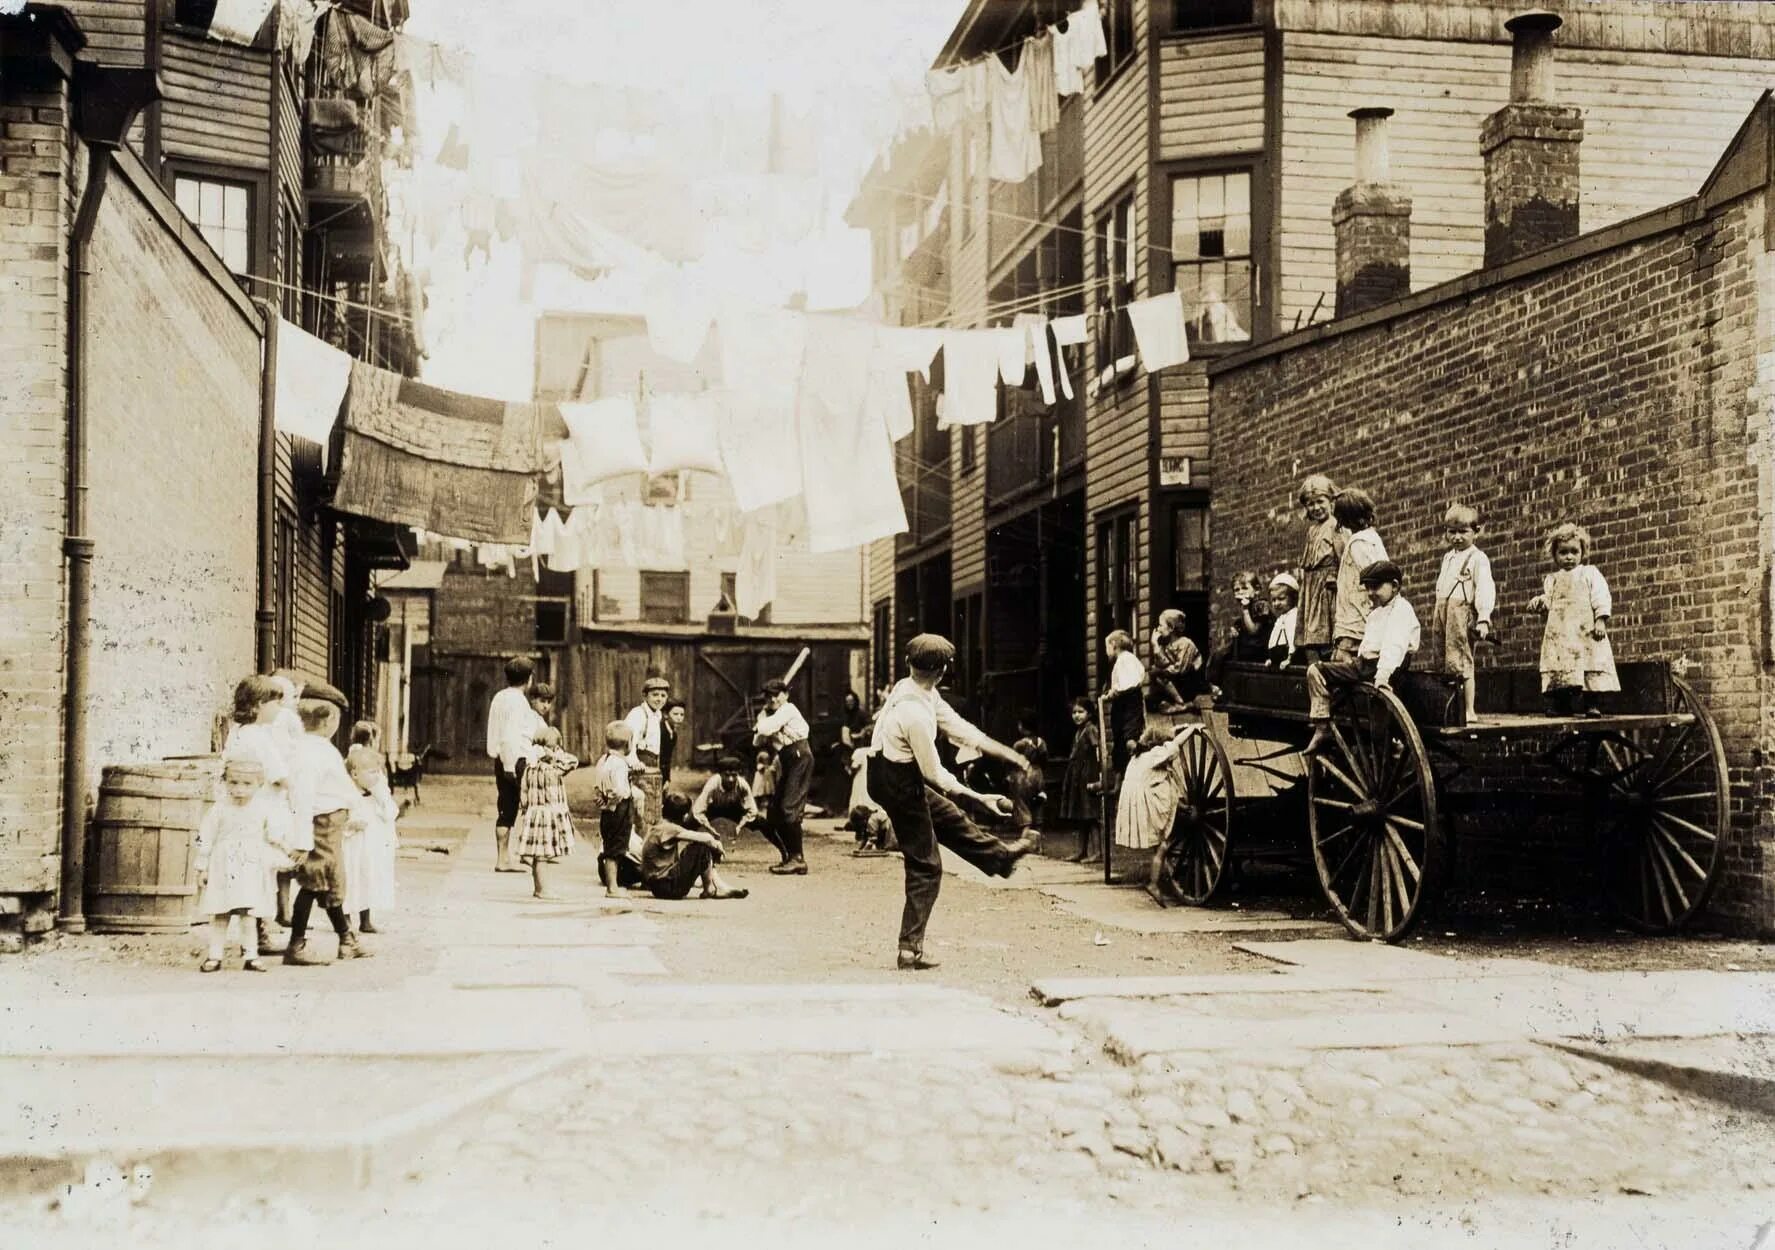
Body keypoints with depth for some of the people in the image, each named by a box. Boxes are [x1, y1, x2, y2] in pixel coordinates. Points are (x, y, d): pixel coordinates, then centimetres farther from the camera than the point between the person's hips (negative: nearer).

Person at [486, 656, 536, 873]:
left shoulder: (499, 698, 15)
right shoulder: (517, 700, -12)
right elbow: (509, 736, -19)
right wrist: (510, 766, -20)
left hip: (501, 761, 9)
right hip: (517, 760, -9)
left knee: (506, 810, 9)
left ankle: (502, 858, 9)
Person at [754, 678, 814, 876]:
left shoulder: (788, 710, -9)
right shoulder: (766, 714, 17)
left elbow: (766, 727, -20)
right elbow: (758, 741, 12)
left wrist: (758, 726, 1)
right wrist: (761, 731, -7)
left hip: (799, 757, -9)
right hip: (786, 761, 9)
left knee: (790, 808, -16)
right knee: (775, 810, 9)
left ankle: (797, 859, -15)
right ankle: (789, 856, 18)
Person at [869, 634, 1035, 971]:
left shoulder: (909, 688, -4)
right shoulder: (916, 714, -32)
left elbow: (958, 727, 3)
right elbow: (936, 775, -23)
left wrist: (1006, 752, 3)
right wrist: (981, 799, -14)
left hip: (897, 775, 9)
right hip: (900, 787, -9)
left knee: (950, 818, 30)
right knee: (926, 867, 3)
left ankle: (999, 855, 54)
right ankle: (911, 949, 10)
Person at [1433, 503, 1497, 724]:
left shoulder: (1478, 558, -3)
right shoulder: (1448, 558, 21)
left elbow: (1485, 589, -11)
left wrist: (1483, 618, -19)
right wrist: (1436, 613, 16)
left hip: (1462, 612, -8)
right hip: (1442, 612, 8)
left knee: (1460, 663, -11)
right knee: (1444, 662, 7)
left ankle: (1469, 711, -8)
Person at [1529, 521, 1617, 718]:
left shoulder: (1590, 573, 8)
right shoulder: (1551, 579, 19)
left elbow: (1601, 598, 0)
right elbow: (1548, 600, 20)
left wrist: (1601, 620, -11)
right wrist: (1539, 602, -3)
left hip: (1585, 630, -3)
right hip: (1559, 632, 3)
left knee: (1590, 668, -9)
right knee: (1560, 669, -1)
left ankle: (1593, 703, -6)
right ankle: (1562, 704, 4)